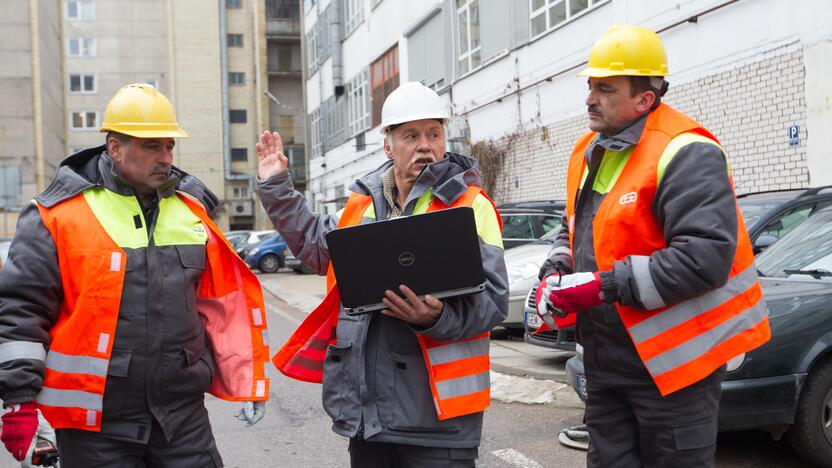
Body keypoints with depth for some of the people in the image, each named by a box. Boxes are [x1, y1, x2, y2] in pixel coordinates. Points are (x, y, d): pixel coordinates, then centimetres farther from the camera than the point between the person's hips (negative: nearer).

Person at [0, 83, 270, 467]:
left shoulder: (190, 209, 7)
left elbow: (227, 302, 10)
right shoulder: (58, 215, -5)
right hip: (94, 425, -3)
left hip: (183, 417, 3)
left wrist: (248, 383, 7)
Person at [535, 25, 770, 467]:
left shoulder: (684, 153, -18)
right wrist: (554, 276, 1)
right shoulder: (590, 152, 10)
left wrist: (602, 286, -25)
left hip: (672, 361, -8)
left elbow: (706, 257, -27)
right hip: (606, 360, 8)